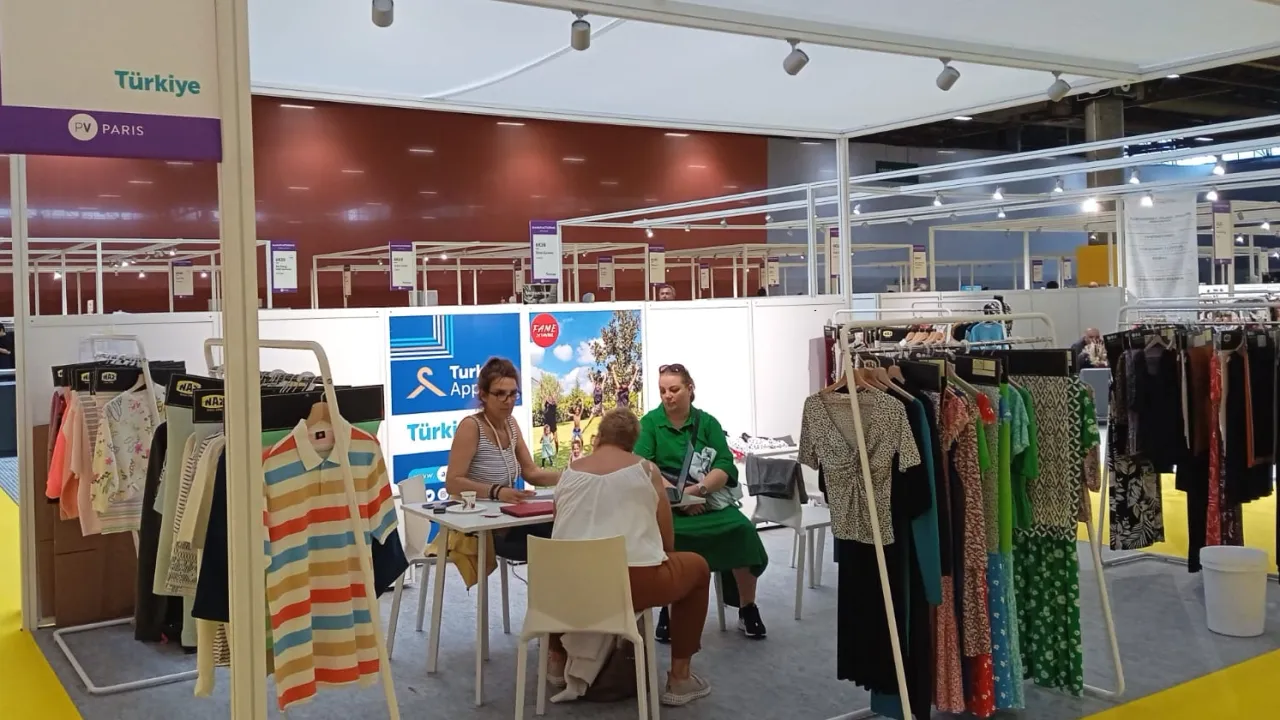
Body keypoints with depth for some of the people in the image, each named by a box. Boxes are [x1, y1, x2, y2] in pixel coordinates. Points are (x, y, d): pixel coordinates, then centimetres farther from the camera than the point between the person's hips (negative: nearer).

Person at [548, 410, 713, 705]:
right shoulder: (646, 469, 5)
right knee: (697, 566, 25)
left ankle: (557, 659, 42)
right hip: (636, 583, -3)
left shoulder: (569, 473, 13)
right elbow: (667, 542, 8)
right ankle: (679, 678, 22)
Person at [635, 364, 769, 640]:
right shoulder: (649, 422, 2)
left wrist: (697, 489, -23)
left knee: (742, 530, -25)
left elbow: (725, 466, -5)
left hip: (709, 500, 2)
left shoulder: (707, 422, 7)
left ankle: (747, 609, -6)